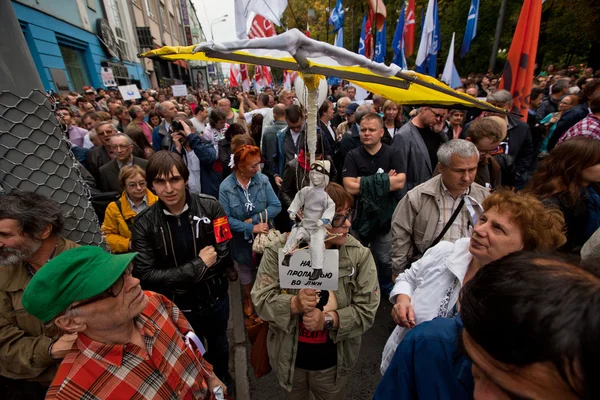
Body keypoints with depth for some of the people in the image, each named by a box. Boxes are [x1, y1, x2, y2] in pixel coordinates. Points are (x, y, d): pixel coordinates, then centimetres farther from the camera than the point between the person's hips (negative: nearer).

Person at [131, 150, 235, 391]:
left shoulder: (210, 207, -18)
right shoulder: (144, 224, -17)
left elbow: (226, 255, -18)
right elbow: (146, 275, -21)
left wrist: (176, 277, -20)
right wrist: (199, 266, -26)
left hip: (215, 297, 1)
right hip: (178, 306, -1)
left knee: (219, 343, 28)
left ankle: (222, 379, 60)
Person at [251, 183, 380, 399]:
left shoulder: (359, 255, -18)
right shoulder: (279, 251, -19)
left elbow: (367, 310, -16)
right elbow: (261, 300, -17)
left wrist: (328, 319, -30)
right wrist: (294, 304, -35)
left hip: (333, 362, 0)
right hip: (289, 358, 1)